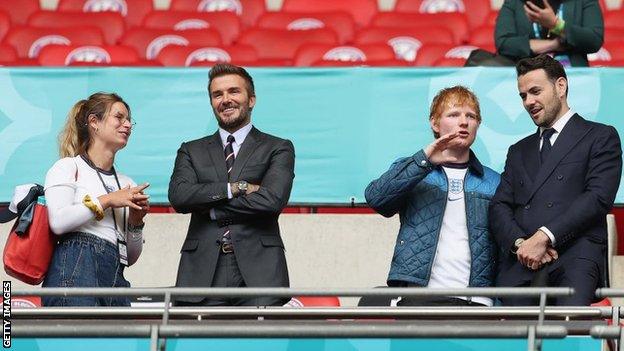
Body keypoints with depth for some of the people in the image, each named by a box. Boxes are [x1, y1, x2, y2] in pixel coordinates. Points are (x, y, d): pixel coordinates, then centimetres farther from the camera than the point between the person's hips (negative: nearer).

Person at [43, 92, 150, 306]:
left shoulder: (127, 185, 26)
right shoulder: (69, 166, 11)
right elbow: (58, 221, -8)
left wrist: (135, 222, 8)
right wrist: (106, 201, -2)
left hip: (116, 279, 6)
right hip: (77, 268, -6)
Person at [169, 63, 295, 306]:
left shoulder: (278, 149, 12)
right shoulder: (192, 151, 19)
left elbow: (272, 199, -5)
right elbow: (178, 196, 1)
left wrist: (210, 208, 0)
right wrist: (235, 188, -7)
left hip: (258, 274, -1)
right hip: (204, 275, 2)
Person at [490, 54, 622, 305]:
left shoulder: (600, 137, 14)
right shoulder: (519, 151, 32)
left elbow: (598, 198, -1)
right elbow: (499, 208, 20)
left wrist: (544, 237, -12)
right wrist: (520, 243, -4)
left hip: (575, 256, -4)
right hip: (520, 264, 4)